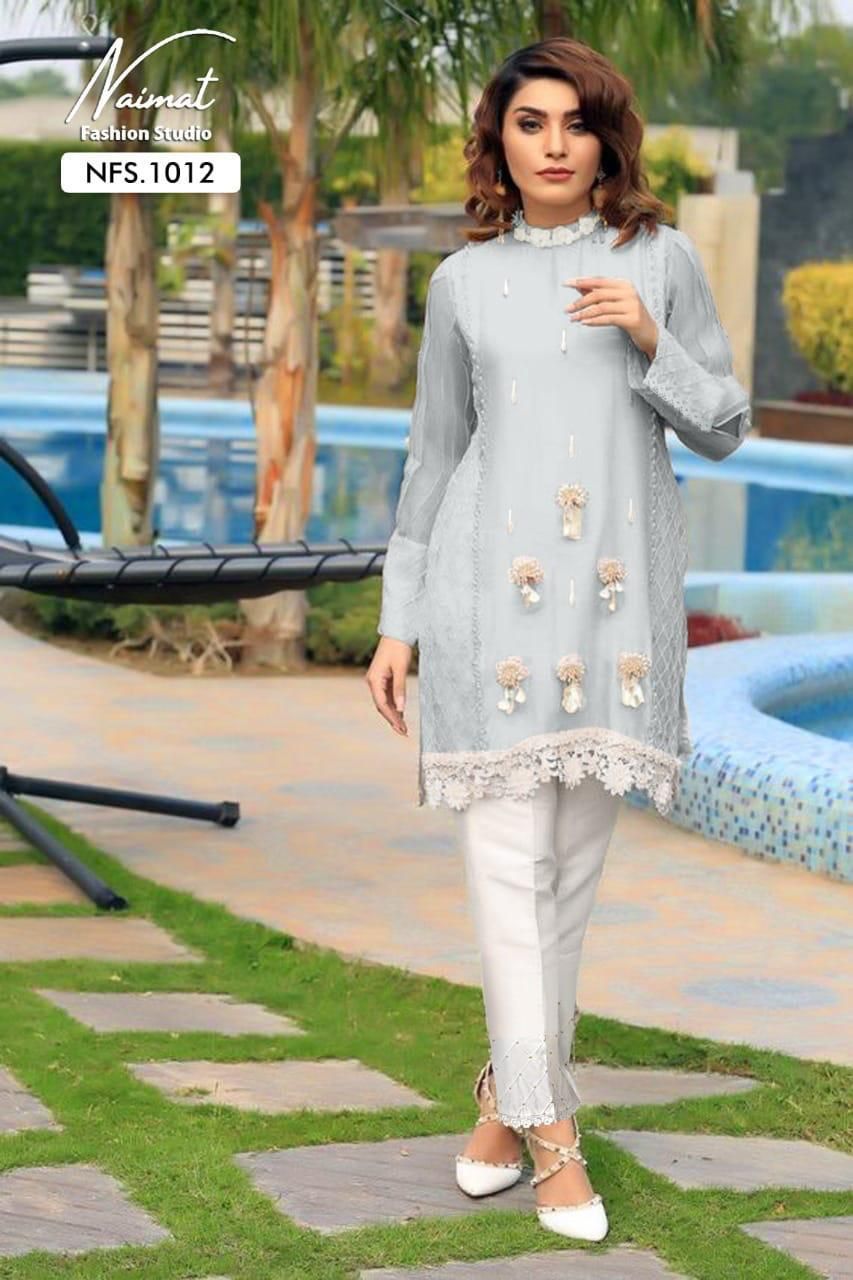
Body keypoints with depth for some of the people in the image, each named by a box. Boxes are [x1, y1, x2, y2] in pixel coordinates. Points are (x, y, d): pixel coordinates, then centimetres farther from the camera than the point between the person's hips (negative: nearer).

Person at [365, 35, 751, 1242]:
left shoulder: (662, 260, 6)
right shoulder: (463, 282, 7)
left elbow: (723, 428, 7)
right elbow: (432, 460, 12)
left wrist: (649, 340, -10)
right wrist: (398, 622, 8)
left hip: (618, 592, 1)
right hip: (491, 586, -1)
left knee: (574, 862, 6)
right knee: (508, 856, -7)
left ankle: (509, 1087, 23)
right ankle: (552, 1132, -3)